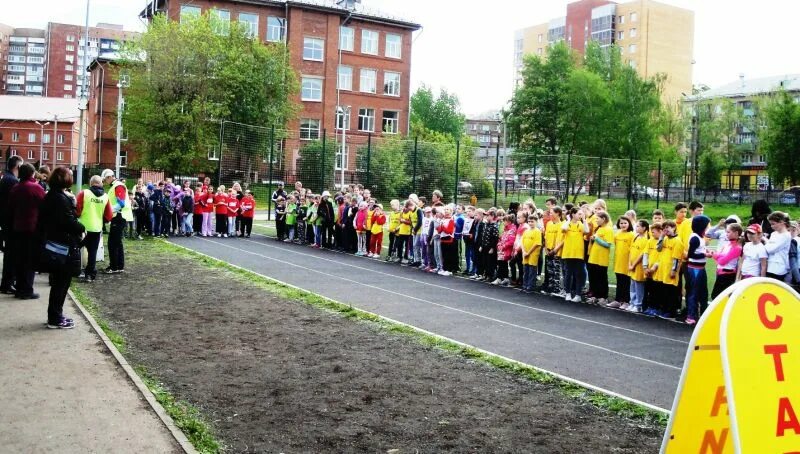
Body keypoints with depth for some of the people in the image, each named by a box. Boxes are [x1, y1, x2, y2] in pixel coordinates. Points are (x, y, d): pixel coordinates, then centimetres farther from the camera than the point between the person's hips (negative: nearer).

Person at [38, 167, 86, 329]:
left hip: (53, 244, 10)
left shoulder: (49, 196, 12)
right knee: (62, 282, -2)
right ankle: (55, 319, 4)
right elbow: (69, 221, -22)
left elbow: (44, 219, 14)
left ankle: (55, 315, 24)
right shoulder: (61, 198, -18)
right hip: (64, 245, -10)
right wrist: (81, 229, -6)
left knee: (58, 281, 17)